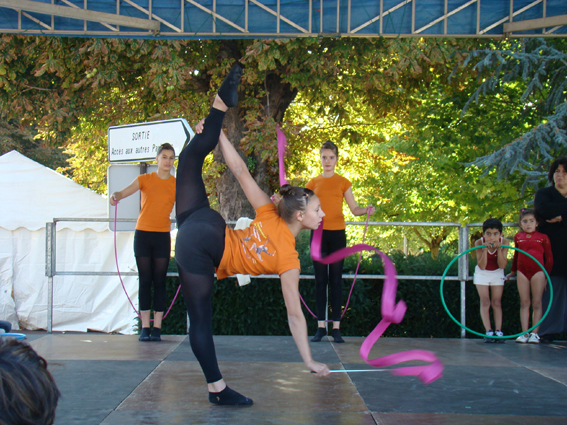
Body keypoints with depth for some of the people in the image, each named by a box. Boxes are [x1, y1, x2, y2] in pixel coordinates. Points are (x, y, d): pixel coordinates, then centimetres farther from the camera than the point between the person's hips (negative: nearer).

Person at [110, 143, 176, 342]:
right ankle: (145, 327, 3)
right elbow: (124, 192, -10)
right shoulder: (145, 179, 4)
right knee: (145, 280, 0)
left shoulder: (177, 184, 7)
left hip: (163, 236, 0)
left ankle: (157, 328, 2)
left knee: (160, 281, -1)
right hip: (143, 234, 0)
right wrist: (115, 196, -32)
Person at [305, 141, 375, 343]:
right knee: (320, 279, 1)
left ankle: (336, 327, -1)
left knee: (336, 280, -1)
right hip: (319, 233, 1)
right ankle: (321, 327, 3)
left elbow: (354, 209, 4)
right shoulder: (313, 182, 9)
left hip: (337, 233, -1)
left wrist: (366, 210, -16)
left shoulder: (343, 182, 7)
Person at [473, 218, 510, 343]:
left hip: (497, 273, 1)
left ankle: (498, 331, 2)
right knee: (485, 301, -6)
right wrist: (485, 249, -37)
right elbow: (482, 266, -25)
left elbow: (502, 265, -22)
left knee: (497, 302, 2)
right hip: (482, 273, -1)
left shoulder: (504, 242, -22)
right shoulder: (479, 243, -25)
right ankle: (488, 331, -6)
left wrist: (499, 249, -34)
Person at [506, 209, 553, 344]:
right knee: (524, 303, 4)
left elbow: (549, 257, 3)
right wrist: (513, 271, 29)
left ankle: (534, 334, 4)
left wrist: (546, 275, 0)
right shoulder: (518, 237, 9)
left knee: (537, 303, 1)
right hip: (522, 272, 3)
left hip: (538, 272, -3)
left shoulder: (543, 237, 0)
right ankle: (524, 333, 5)